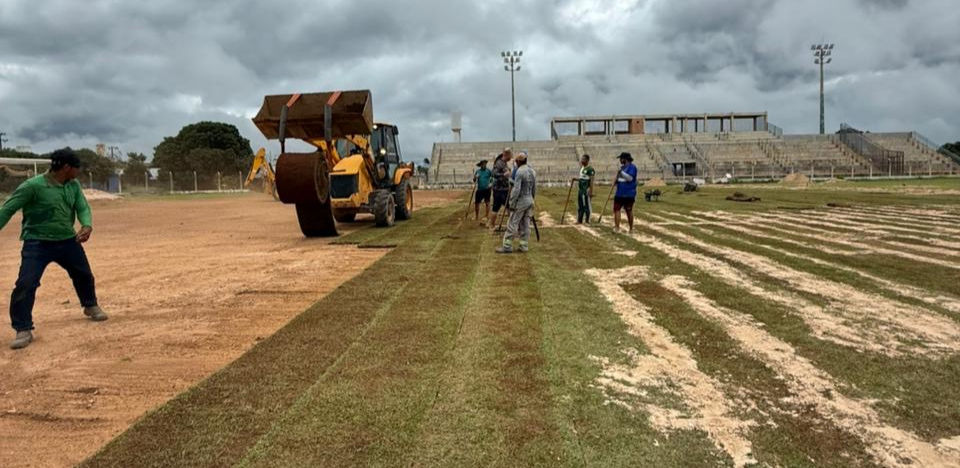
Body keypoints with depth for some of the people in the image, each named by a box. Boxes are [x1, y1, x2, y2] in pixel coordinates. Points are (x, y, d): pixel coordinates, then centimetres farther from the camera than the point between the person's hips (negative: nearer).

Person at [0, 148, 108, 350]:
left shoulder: (74, 186, 0)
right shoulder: (33, 186, -19)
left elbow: (83, 207, -2)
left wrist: (87, 225, -24)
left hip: (68, 241, 6)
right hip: (37, 243, -6)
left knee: (84, 275, 20)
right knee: (25, 284, -14)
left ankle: (91, 306, 46)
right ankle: (23, 330, -2)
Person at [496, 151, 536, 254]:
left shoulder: (520, 172, -16)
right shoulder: (532, 171, 9)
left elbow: (516, 189, -19)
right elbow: (534, 189, 15)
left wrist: (512, 203, -13)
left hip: (520, 201, -8)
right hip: (530, 201, 8)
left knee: (512, 224, -3)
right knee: (525, 225, 10)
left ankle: (507, 246, -1)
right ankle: (524, 246, 11)